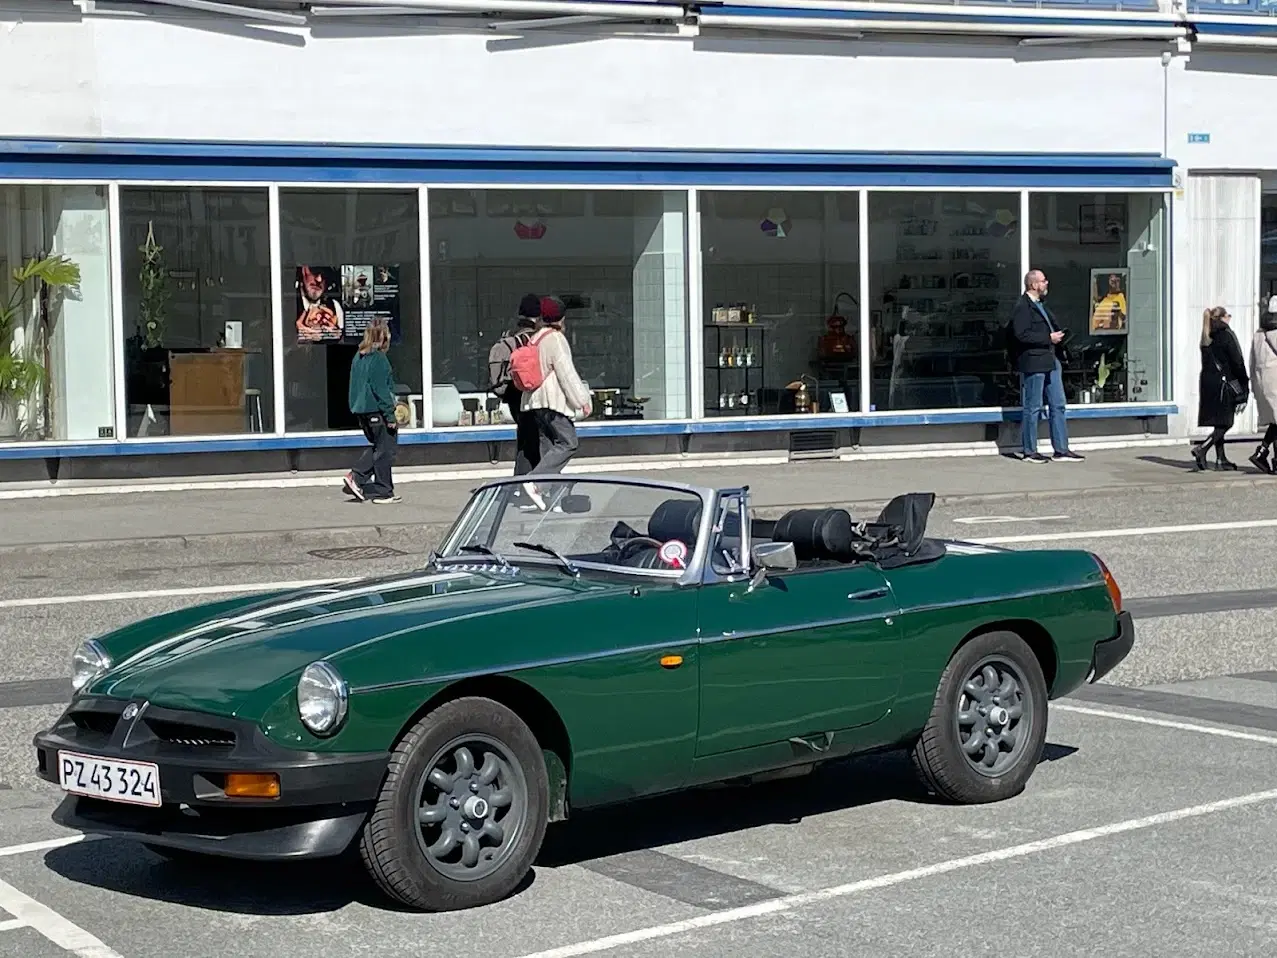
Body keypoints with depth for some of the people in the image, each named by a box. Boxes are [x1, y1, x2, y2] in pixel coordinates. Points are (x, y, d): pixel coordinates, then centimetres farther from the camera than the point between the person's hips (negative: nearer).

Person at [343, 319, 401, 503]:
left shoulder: (358, 357, 10)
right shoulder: (378, 358, -15)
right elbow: (381, 389, -18)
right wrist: (390, 416, -15)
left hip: (361, 411, 9)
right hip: (377, 411, -9)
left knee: (377, 447, 20)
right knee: (385, 450, 0)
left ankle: (356, 477, 8)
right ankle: (383, 492, 4)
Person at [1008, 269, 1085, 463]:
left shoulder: (1040, 305, 19)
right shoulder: (1022, 307, -12)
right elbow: (1022, 334, -21)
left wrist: (1058, 335, 11)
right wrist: (1049, 338, -18)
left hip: (1050, 361, 10)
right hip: (1033, 362, -10)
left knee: (1058, 405, 8)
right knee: (1032, 407, -2)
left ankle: (1061, 450, 12)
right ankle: (1029, 451, 7)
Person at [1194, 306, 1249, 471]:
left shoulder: (1207, 338, 10)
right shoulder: (1227, 335, -10)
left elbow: (1207, 361, 12)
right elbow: (1237, 361, -10)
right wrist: (1244, 382, 0)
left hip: (1208, 382, 7)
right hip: (1223, 382, -7)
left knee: (1219, 423, 11)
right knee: (1225, 423, -4)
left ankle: (1221, 458, 12)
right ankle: (1202, 449, -19)